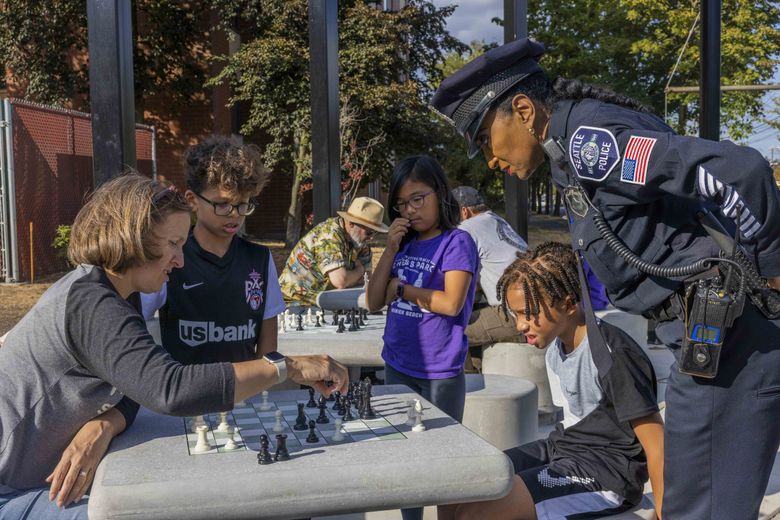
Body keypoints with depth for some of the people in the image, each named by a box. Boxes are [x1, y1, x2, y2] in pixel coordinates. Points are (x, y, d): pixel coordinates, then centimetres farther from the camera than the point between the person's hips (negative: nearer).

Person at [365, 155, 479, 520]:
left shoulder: (457, 242, -9)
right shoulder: (405, 245, 9)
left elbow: (451, 302, -21)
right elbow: (374, 302, 5)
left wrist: (402, 288, -9)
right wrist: (391, 249, -3)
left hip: (439, 373, -6)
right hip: (397, 367, 7)